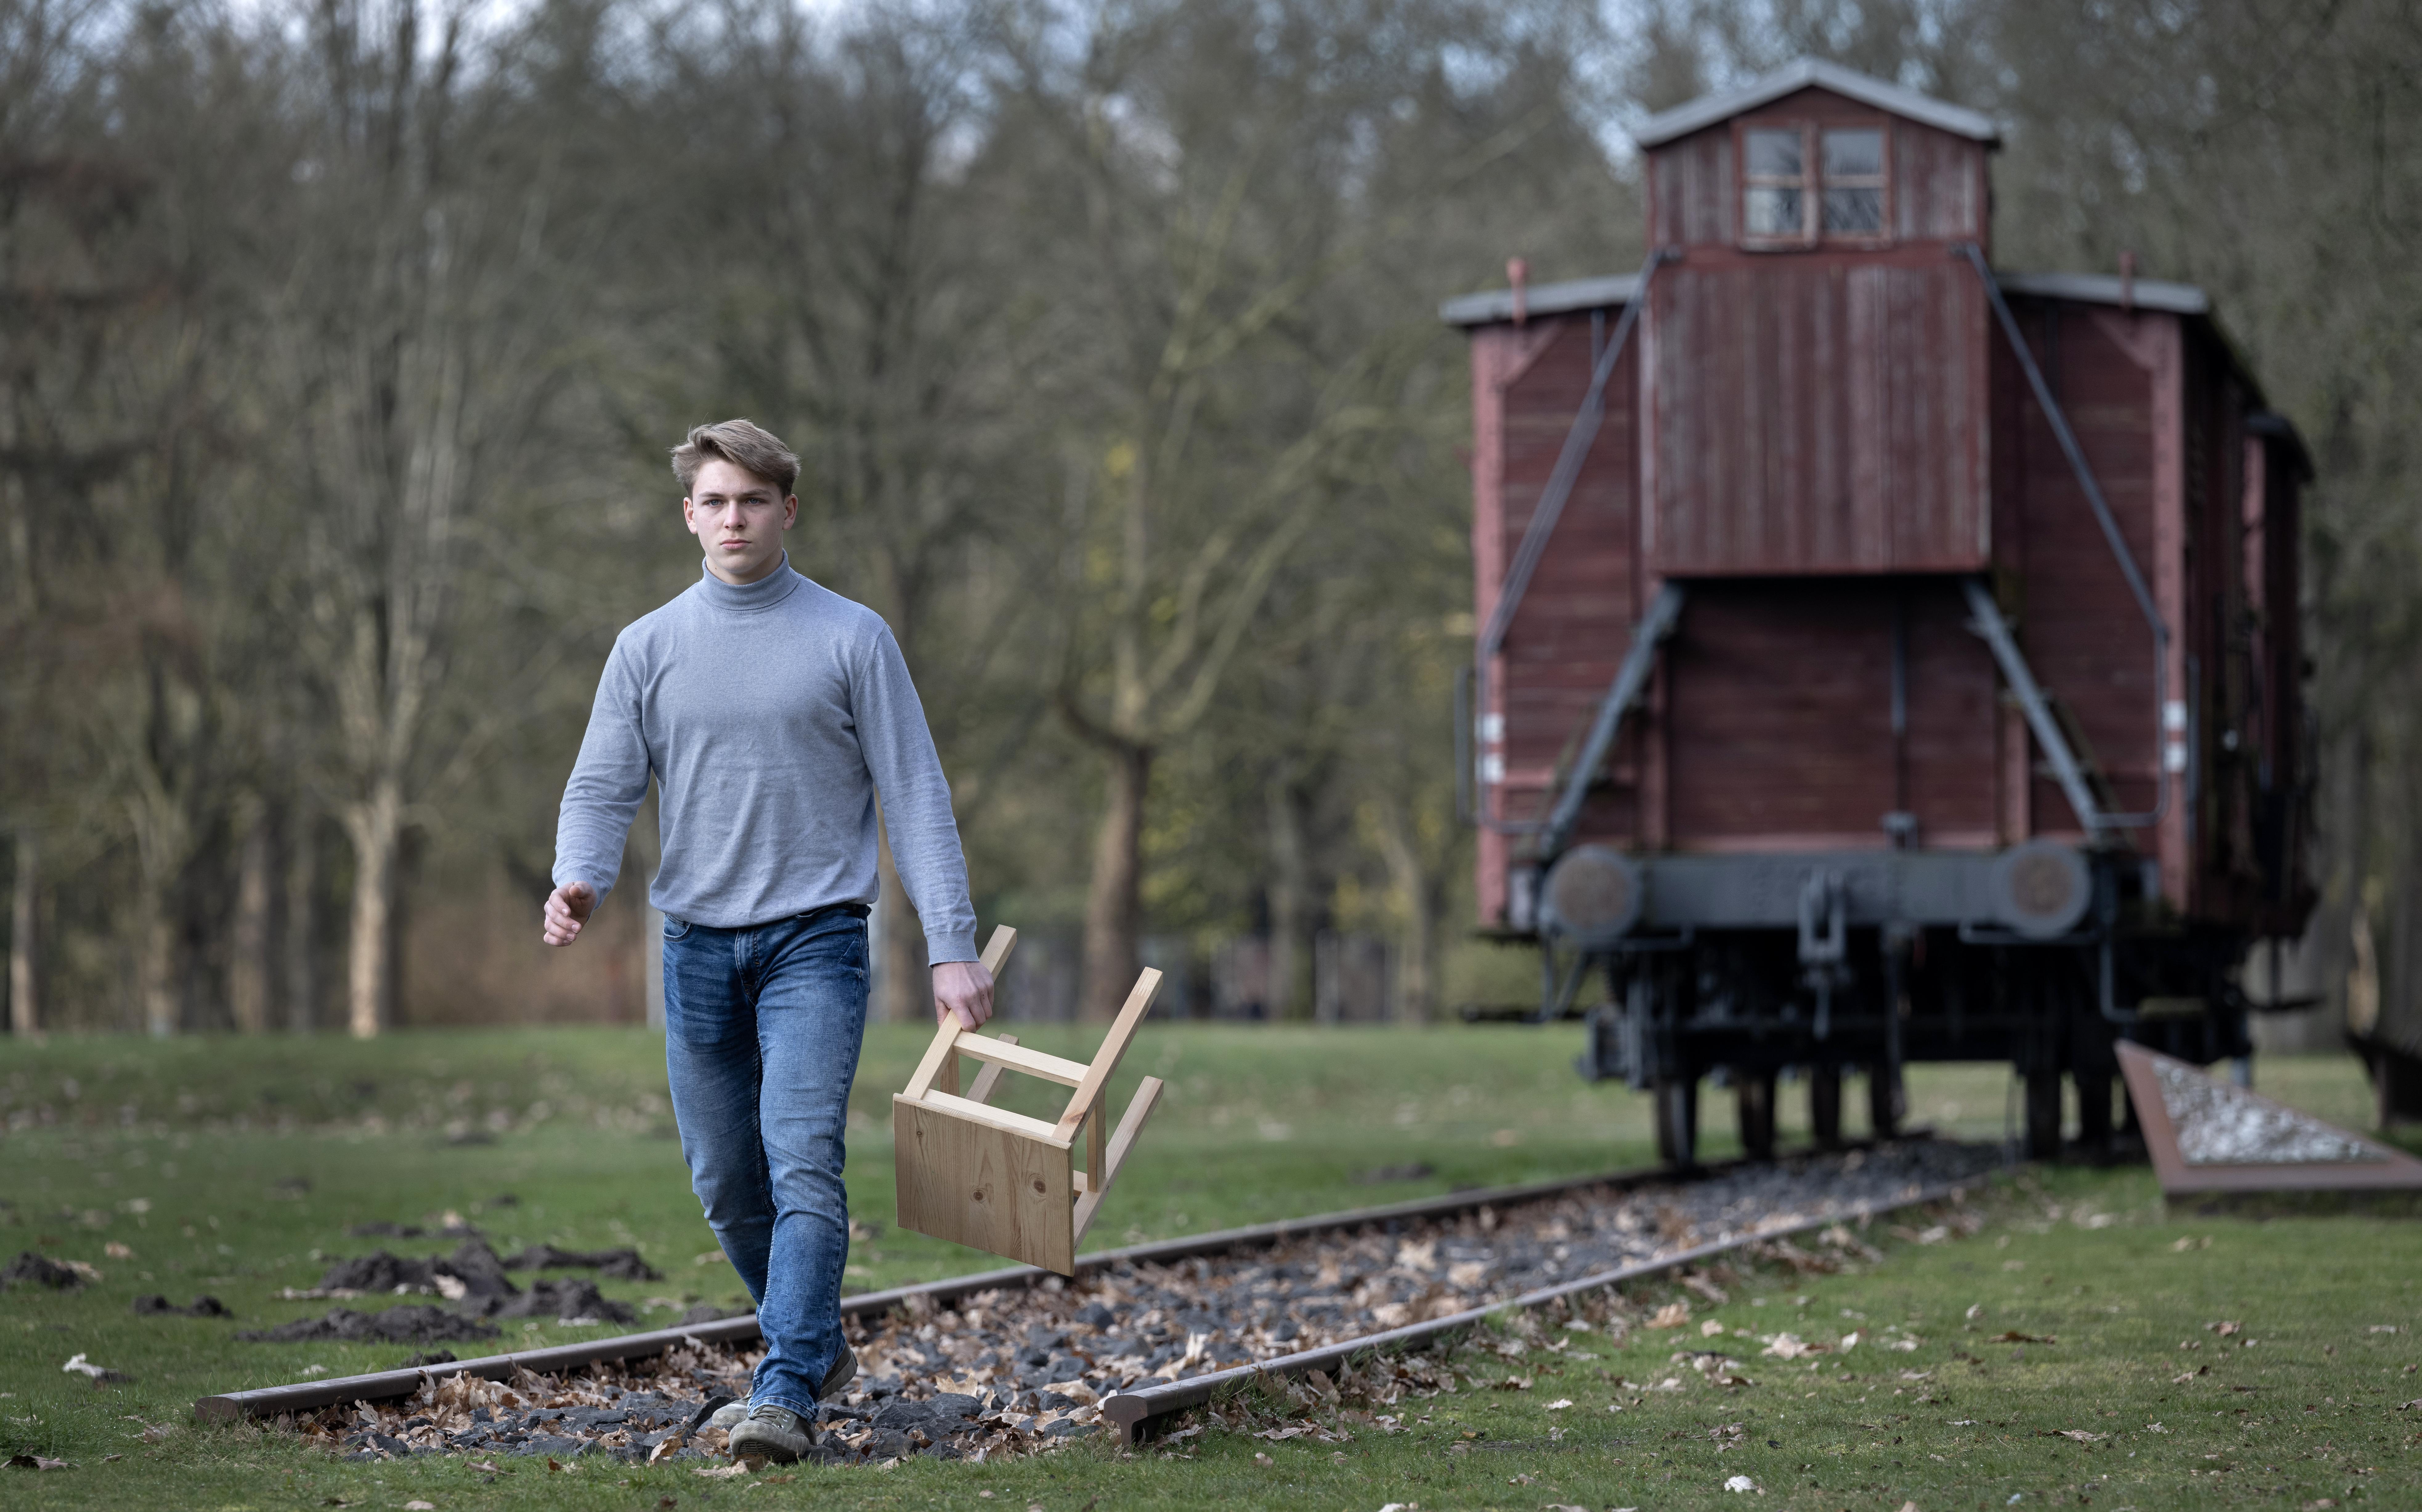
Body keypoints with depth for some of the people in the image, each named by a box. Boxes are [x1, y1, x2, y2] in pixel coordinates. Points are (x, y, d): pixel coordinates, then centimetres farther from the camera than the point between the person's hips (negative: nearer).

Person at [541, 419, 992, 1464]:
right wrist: (577, 881, -19)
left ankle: (786, 1393, -20)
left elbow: (914, 796, 0)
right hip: (698, 947, 4)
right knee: (726, 1182, 10)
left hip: (815, 942, -3)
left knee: (804, 1167, -18)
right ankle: (819, 1345, 31)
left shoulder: (852, 640, 0)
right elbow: (604, 786, 3)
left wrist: (952, 948, -6)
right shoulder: (648, 648, 7)